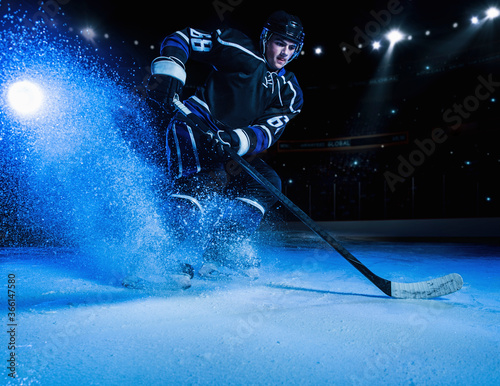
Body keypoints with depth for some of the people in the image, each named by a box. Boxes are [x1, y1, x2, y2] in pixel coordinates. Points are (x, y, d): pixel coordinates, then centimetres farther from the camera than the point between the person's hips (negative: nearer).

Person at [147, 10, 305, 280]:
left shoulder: (289, 92, 8)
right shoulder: (242, 51, -4)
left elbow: (268, 132, -7)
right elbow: (183, 37, -3)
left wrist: (237, 140, -30)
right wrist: (168, 71, -23)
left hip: (230, 147, 6)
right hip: (193, 128, -6)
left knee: (267, 183, -9)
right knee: (205, 184, -31)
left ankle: (219, 251, -10)